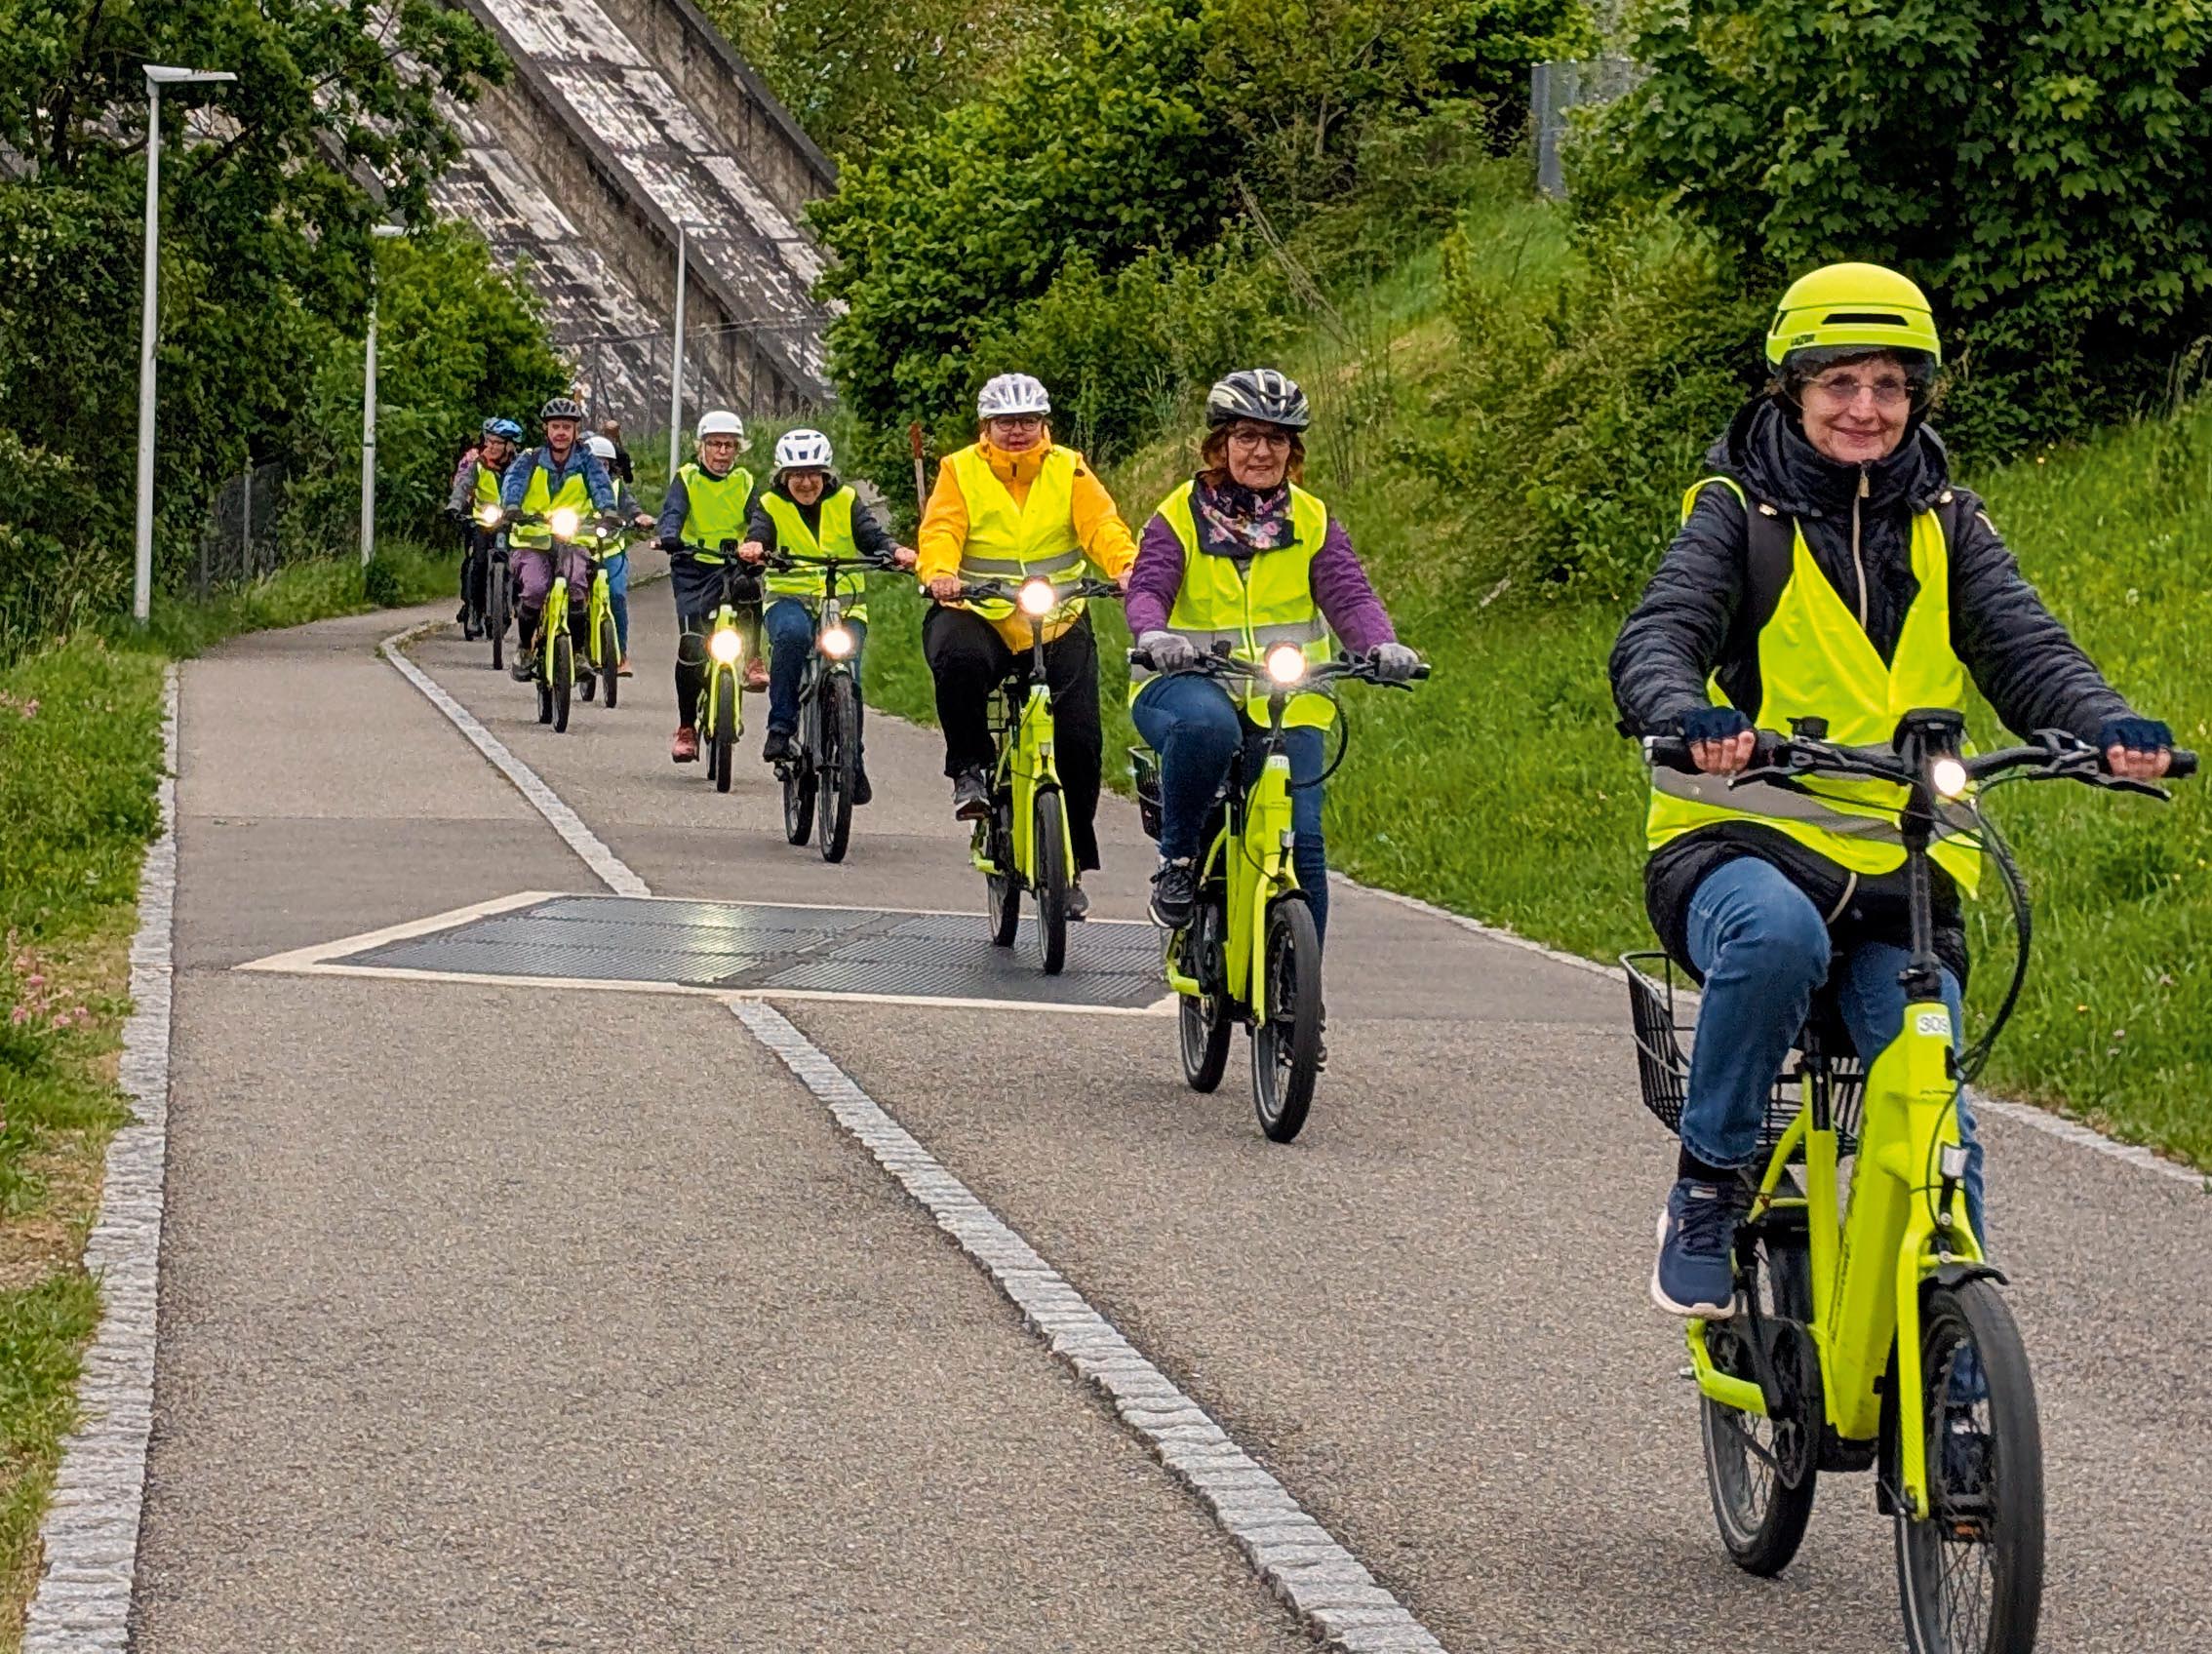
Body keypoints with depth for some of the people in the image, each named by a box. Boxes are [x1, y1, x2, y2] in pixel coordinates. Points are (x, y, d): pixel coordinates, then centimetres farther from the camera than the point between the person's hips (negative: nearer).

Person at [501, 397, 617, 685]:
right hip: (532, 539, -1)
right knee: (534, 589, -24)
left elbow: (600, 483, -12)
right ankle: (525, 648, 1)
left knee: (576, 588, -25)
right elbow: (514, 480, -15)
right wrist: (510, 506, -37)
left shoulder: (585, 460, 5)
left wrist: (608, 509, -34)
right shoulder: (530, 460, 3)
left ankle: (578, 652, -7)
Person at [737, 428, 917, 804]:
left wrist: (896, 551, -29)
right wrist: (753, 546, -40)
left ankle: (853, 761, 5)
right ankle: (781, 726, -26)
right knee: (792, 633, -36)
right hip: (789, 599, -1)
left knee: (847, 677, -16)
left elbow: (872, 535, -6)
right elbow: (759, 531, -15)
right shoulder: (771, 505, 4)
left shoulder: (846, 502, 7)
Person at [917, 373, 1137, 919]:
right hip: (978, 614, -2)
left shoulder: (1068, 470, 6)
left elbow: (1102, 525, -7)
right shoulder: (960, 471, 4)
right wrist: (939, 573, -32)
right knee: (959, 661, -38)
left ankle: (1071, 864, 9)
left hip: (1058, 622, 2)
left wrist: (1127, 568, -28)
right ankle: (970, 770, -12)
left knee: (1079, 739, -8)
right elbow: (941, 530, -9)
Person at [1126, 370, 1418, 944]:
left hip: (1288, 704, 2)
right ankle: (1177, 856, -16)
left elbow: (1349, 594, -4)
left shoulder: (1312, 521, 9)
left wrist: (1382, 646, -26)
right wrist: (1156, 637, -36)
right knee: (1208, 725, -39)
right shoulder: (1180, 516, 2)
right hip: (1186, 685, -2)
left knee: (1301, 843, -12)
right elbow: (1147, 589, -11)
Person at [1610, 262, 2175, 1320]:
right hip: (1740, 843, -3)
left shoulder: (1944, 524, 12)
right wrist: (1687, 718, -37)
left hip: (1901, 874, 3)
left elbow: (2024, 647, -1)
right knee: (1777, 935, -38)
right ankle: (1708, 1186, -17)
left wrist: (2106, 725, -23)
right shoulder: (1740, 510, 2)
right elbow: (1658, 637, -13)